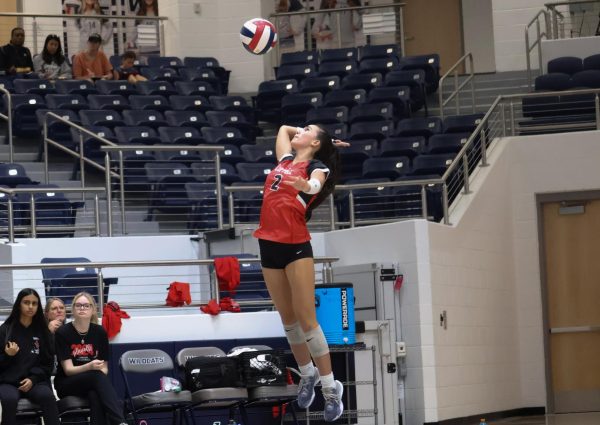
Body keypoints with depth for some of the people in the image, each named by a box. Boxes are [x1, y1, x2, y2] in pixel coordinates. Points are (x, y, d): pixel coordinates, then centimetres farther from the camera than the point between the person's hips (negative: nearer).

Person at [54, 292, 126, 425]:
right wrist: (89, 366, -34)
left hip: (93, 383, 3)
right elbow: (68, 369, -14)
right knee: (97, 376, -35)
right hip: (67, 384, -2)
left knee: (95, 395, -37)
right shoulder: (63, 332, -9)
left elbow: (104, 368, 3)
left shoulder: (100, 332, 1)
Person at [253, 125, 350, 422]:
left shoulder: (316, 166, -4)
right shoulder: (286, 159, 15)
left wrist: (307, 186, -50)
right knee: (288, 319, 14)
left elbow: (315, 184, -29)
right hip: (269, 245, 7)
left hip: (296, 246, -7)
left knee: (306, 320, -9)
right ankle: (307, 374, 28)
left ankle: (330, 387, -3)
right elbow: (283, 129, 34)